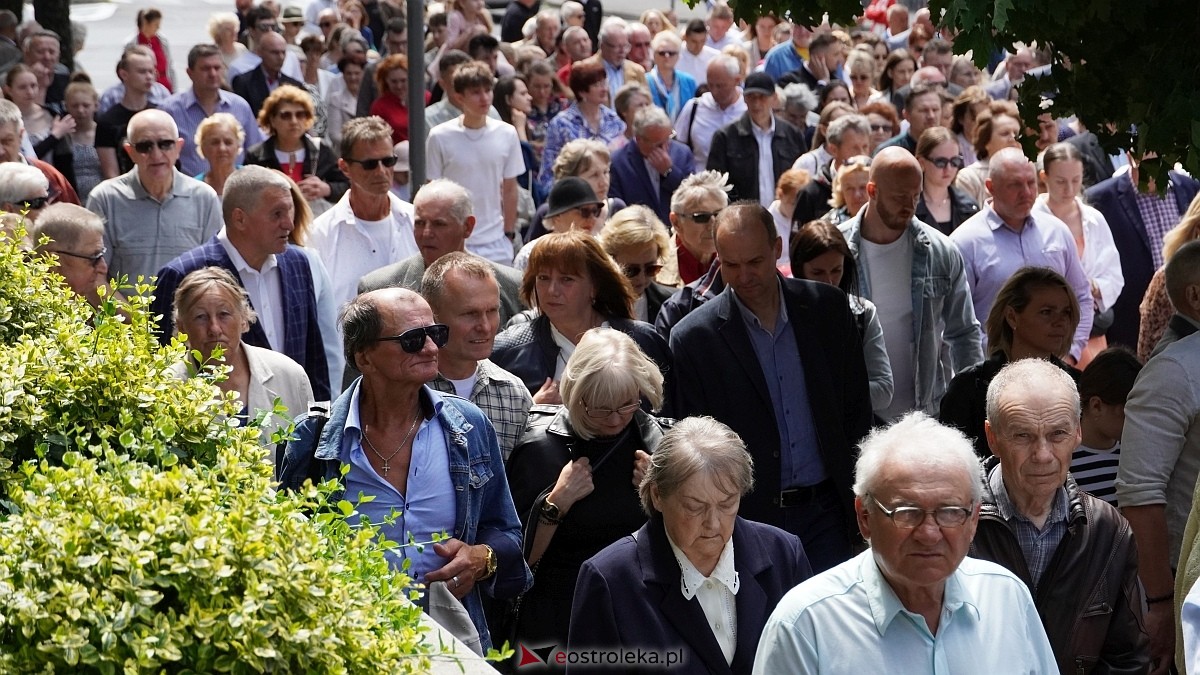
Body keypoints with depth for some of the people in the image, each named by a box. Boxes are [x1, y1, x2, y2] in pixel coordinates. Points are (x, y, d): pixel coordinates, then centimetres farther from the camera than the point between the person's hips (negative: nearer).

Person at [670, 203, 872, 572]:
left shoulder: (828, 307, 2)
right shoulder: (693, 338, -6)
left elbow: (857, 410, 9)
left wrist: (860, 498, 5)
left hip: (825, 514, 2)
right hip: (747, 518, -2)